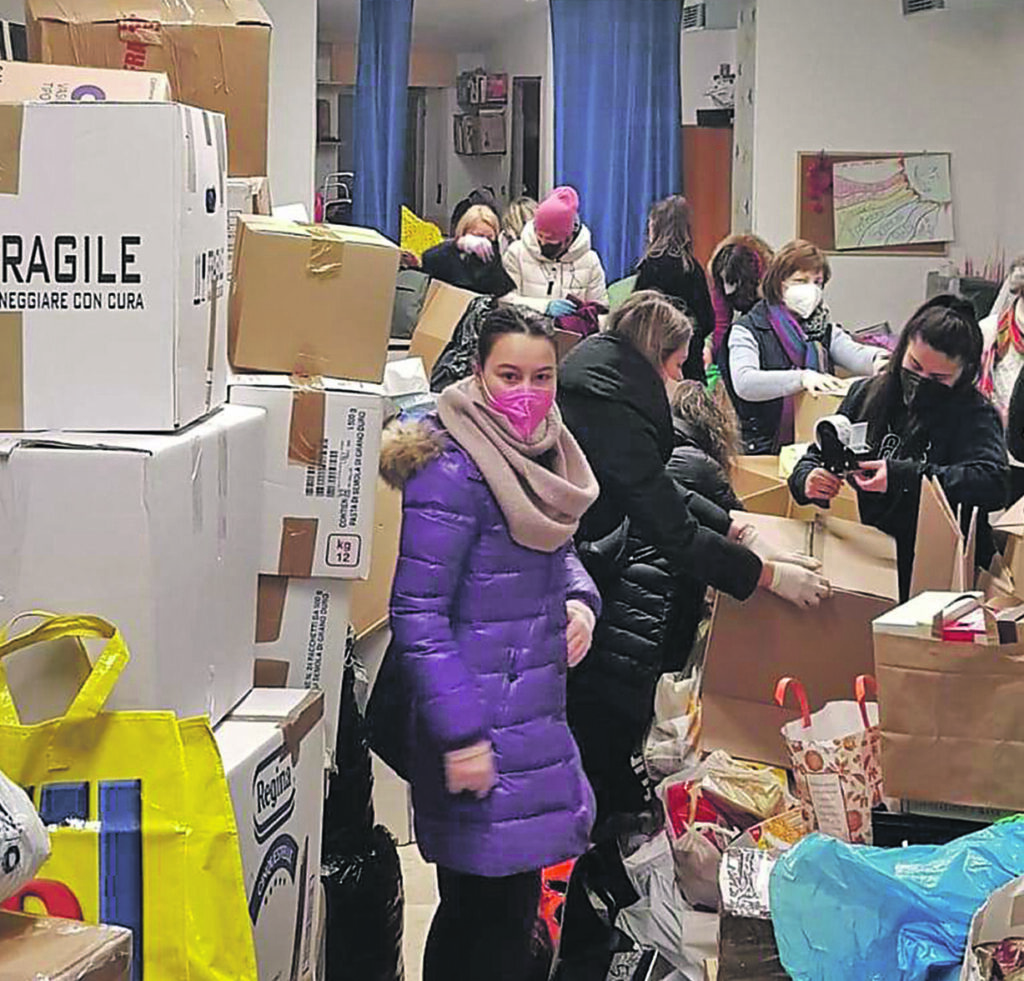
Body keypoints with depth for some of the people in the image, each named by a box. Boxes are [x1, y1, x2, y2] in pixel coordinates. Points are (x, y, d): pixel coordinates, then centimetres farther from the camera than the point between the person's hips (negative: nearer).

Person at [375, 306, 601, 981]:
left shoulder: (546, 456, 9)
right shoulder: (453, 473, -17)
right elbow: (417, 613, -19)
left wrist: (579, 599, 2)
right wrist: (460, 734, -22)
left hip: (534, 712, 8)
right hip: (481, 722, -8)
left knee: (477, 907, 15)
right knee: (499, 907, -3)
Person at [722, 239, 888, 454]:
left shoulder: (824, 330, 19)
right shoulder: (748, 330, 2)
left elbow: (855, 354, -1)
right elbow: (743, 383, -16)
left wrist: (879, 360, -25)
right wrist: (802, 378, -29)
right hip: (764, 450, -4)